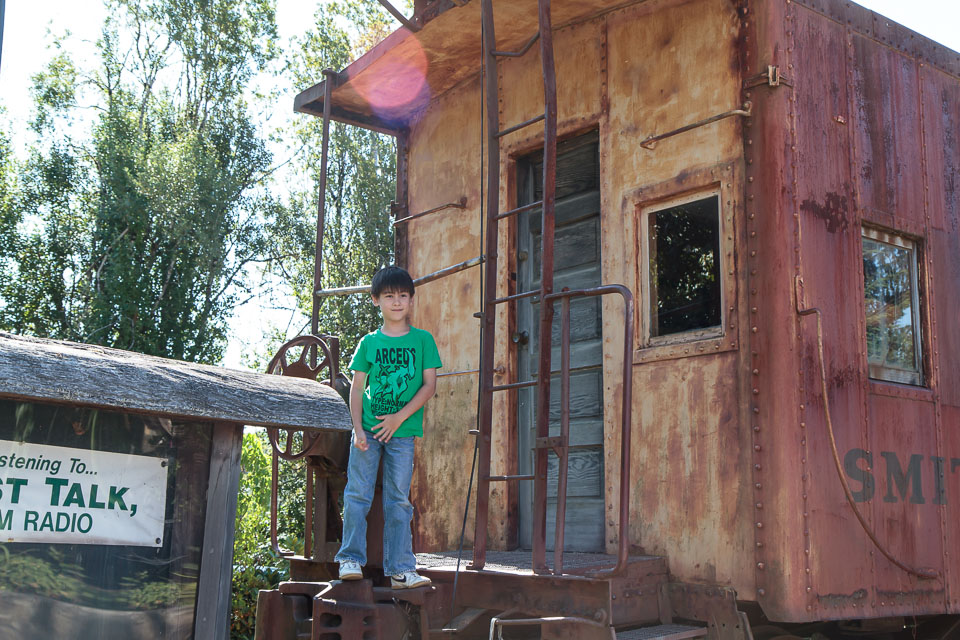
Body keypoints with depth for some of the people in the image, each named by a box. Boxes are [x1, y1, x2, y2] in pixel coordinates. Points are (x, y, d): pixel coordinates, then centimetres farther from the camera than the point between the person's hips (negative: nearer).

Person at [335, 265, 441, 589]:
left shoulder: (423, 339, 4)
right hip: (368, 429, 1)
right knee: (357, 494, -3)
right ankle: (351, 559, 6)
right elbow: (357, 388, 5)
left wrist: (400, 417, -10)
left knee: (398, 500, 2)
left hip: (402, 431, 0)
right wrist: (358, 428, -7)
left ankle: (400, 569, 6)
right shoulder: (369, 342, 6)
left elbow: (429, 384, 0)